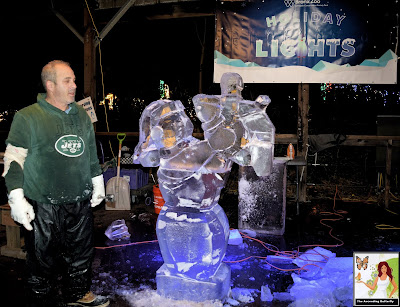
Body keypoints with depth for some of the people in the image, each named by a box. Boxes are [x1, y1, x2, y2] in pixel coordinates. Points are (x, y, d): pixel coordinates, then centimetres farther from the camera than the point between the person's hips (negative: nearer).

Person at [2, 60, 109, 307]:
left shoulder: (82, 115, 9)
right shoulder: (28, 117, -7)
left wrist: (98, 182, 19)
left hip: (81, 202, 5)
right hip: (43, 205, -5)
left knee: (82, 252, 18)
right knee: (43, 258, 8)